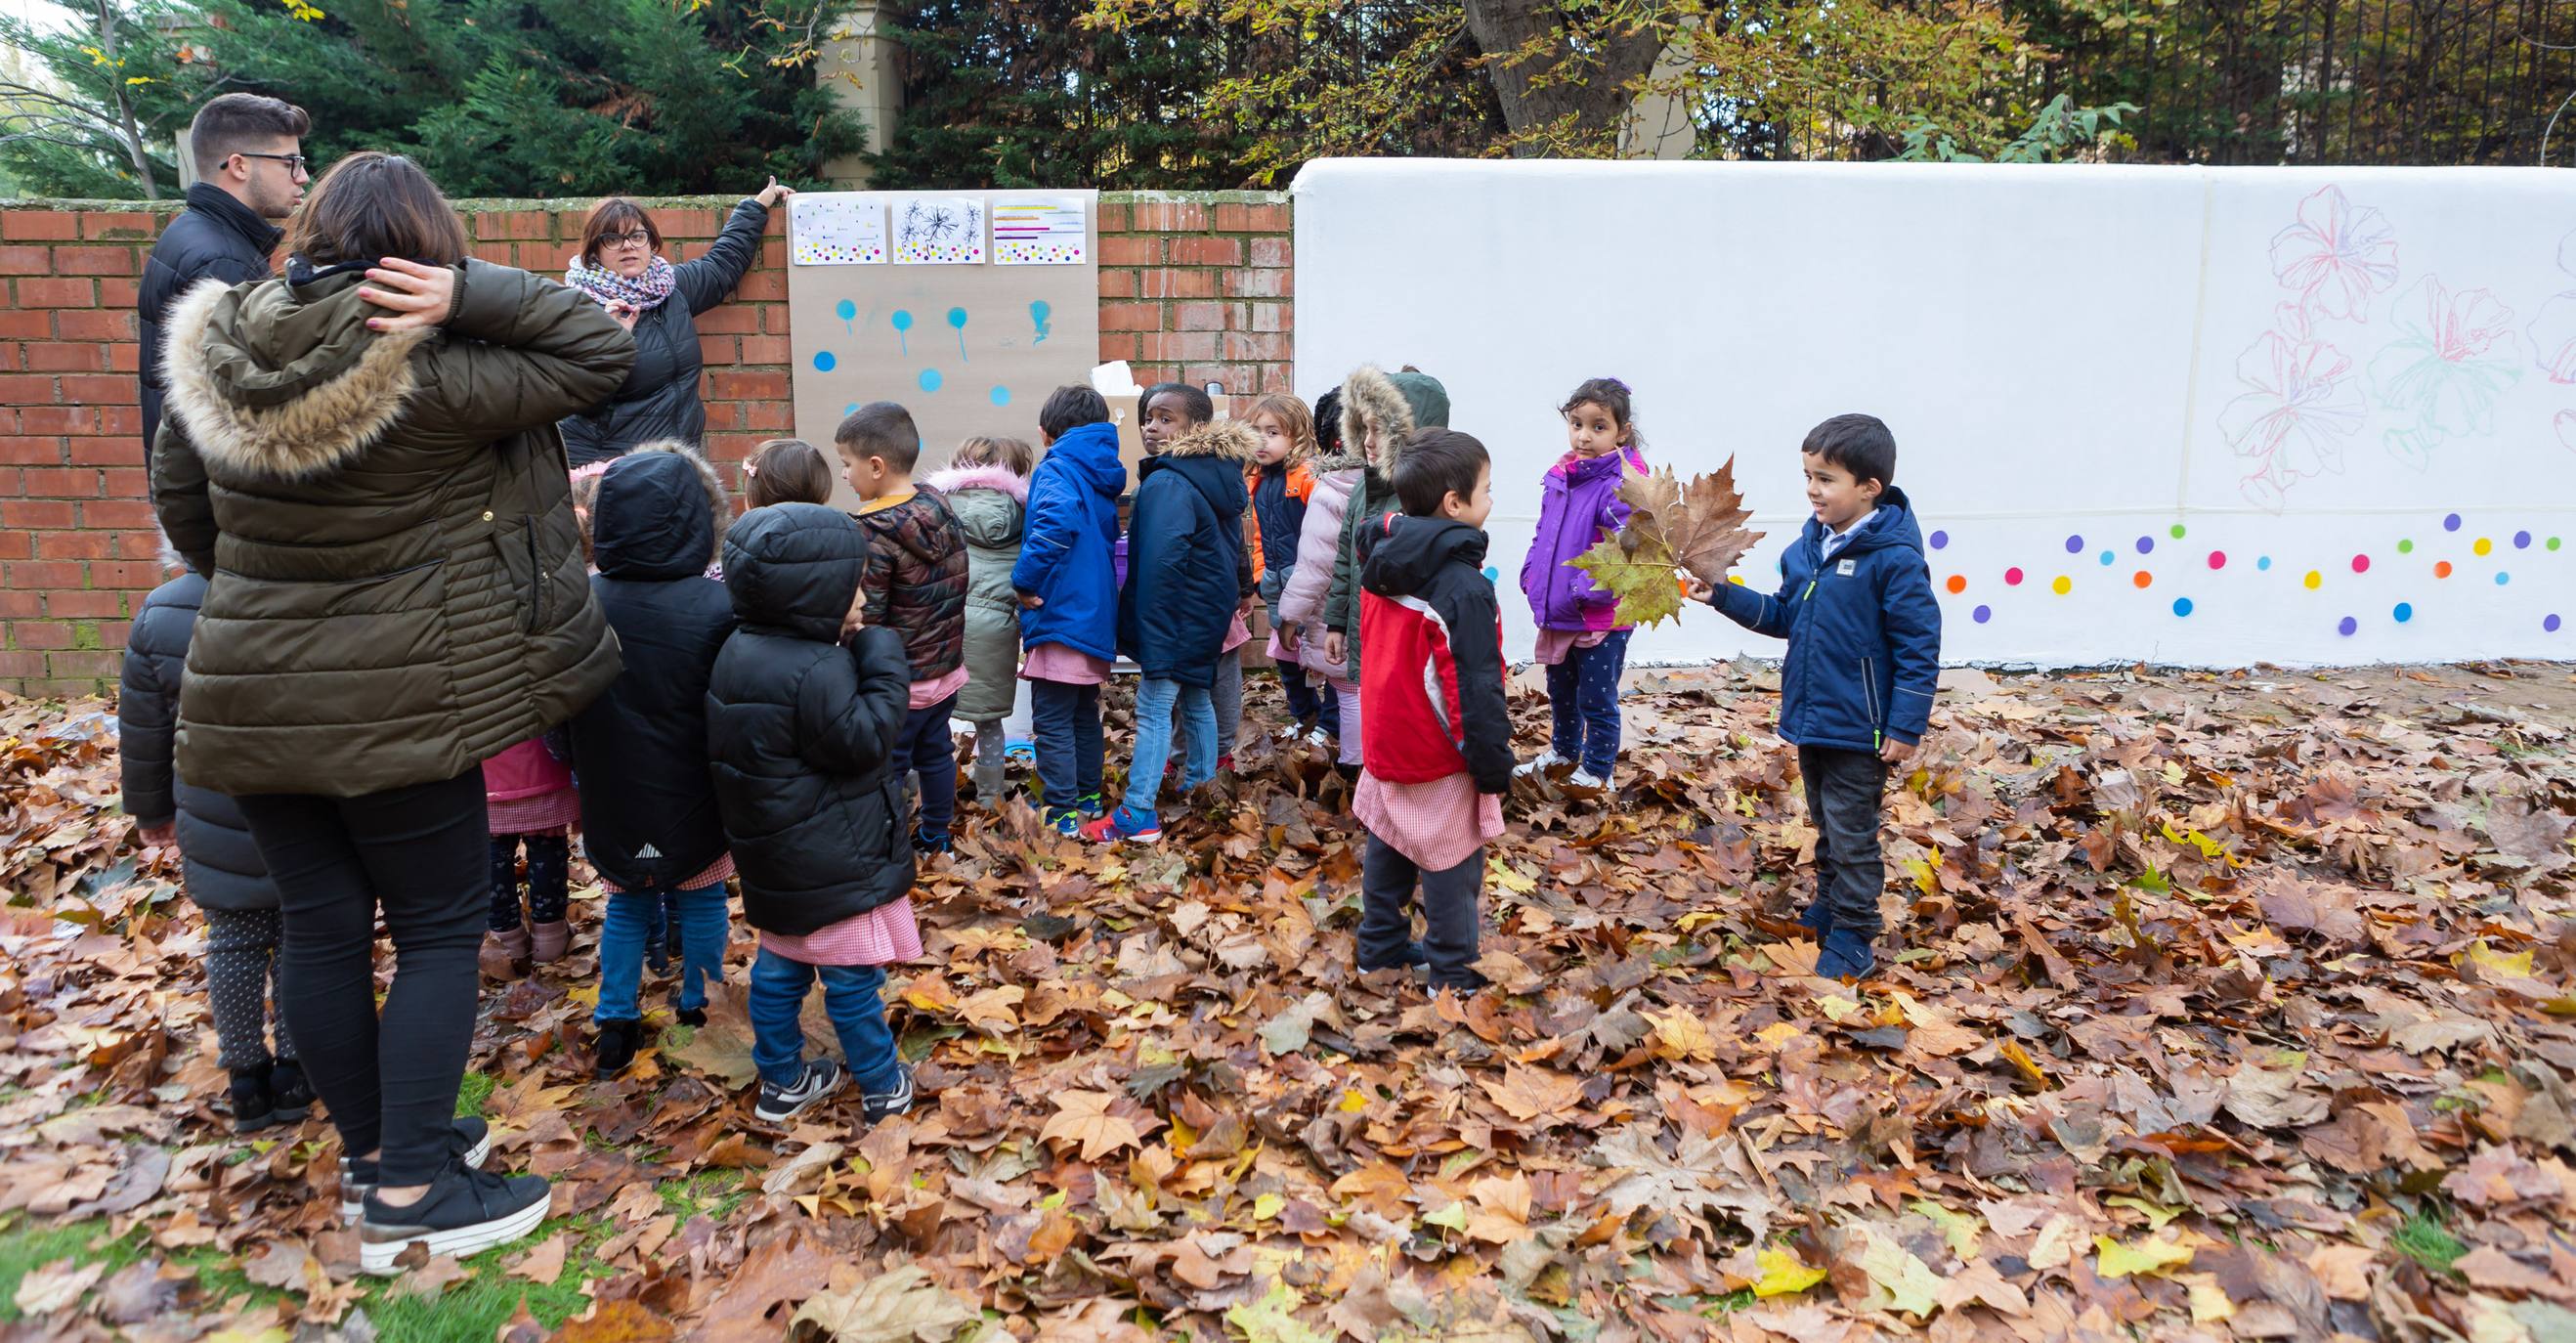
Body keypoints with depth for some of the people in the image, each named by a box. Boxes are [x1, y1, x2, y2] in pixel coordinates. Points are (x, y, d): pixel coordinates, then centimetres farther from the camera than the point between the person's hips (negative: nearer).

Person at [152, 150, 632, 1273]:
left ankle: (370, 1150, 31)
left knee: (321, 926, 15)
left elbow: (180, 507, 13)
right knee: (439, 929, 7)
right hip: (397, 704, -6)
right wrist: (466, 293, -18)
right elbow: (598, 350, -13)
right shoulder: (428, 376, -19)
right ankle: (411, 1192, 11)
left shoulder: (214, 350, 1)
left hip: (250, 699, 6)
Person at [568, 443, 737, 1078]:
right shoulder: (719, 607, -21)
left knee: (626, 904, 19)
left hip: (614, 803, 2)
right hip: (693, 801, -2)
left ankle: (616, 1023, 24)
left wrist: (586, 770, 16)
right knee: (700, 899, 17)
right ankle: (696, 1004, 32)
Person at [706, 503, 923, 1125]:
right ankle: (882, 1087, 21)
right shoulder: (816, 671, -27)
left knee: (779, 969, 20)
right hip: (831, 864, -9)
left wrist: (855, 656, 1)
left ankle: (782, 1081, 34)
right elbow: (864, 741, -22)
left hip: (776, 862, 9)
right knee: (852, 979, 6)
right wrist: (883, 665, -15)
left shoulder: (742, 650, 4)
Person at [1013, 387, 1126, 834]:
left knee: (1052, 721, -2)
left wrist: (1025, 581, -22)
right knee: (1085, 713, 20)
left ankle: (1061, 814, 2)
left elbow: (1057, 520, -33)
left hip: (1060, 614, -9)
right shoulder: (1102, 474, 13)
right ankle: (1088, 797, 30)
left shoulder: (1058, 469, -12)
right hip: (1096, 614, 9)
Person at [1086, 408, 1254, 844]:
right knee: (1195, 698, 21)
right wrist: (1235, 592, 26)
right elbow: (1235, 550, 19)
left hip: (1180, 614, -9)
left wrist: (1150, 625, -22)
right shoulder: (1220, 482, 9)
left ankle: (1137, 814, -5)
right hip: (1211, 614, 10)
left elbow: (1161, 563, -26)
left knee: (1153, 708, -7)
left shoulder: (1168, 484, -20)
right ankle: (1201, 782, 34)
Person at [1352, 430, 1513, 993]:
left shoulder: (1382, 563, 1)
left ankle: (1381, 947, 32)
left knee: (1387, 849, 19)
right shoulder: (1462, 586, -24)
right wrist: (1493, 767, -15)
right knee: (1451, 864, 5)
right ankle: (1453, 974, 16)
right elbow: (1476, 688, -23)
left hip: (1387, 746, 8)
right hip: (1441, 762, -8)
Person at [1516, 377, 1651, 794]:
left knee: (1597, 700, 8)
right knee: (1560, 693, 25)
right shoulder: (1560, 476, 4)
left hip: (1601, 618, -7)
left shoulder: (1622, 485, -20)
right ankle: (1564, 753, 45)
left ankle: (1596, 771, 25)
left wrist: (1586, 592, -25)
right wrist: (1532, 576, 6)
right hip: (1556, 614, 7)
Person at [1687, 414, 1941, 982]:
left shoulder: (1894, 557, -18)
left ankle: (1851, 941, 15)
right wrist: (1723, 595, 2)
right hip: (1810, 719, 7)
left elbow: (1919, 647, -16)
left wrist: (1905, 727, -16)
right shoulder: (1806, 545, 3)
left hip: (1859, 729, -7)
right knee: (1826, 828, 23)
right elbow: (1783, 615, 14)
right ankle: (1826, 910, 39)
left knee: (1852, 837, 4)